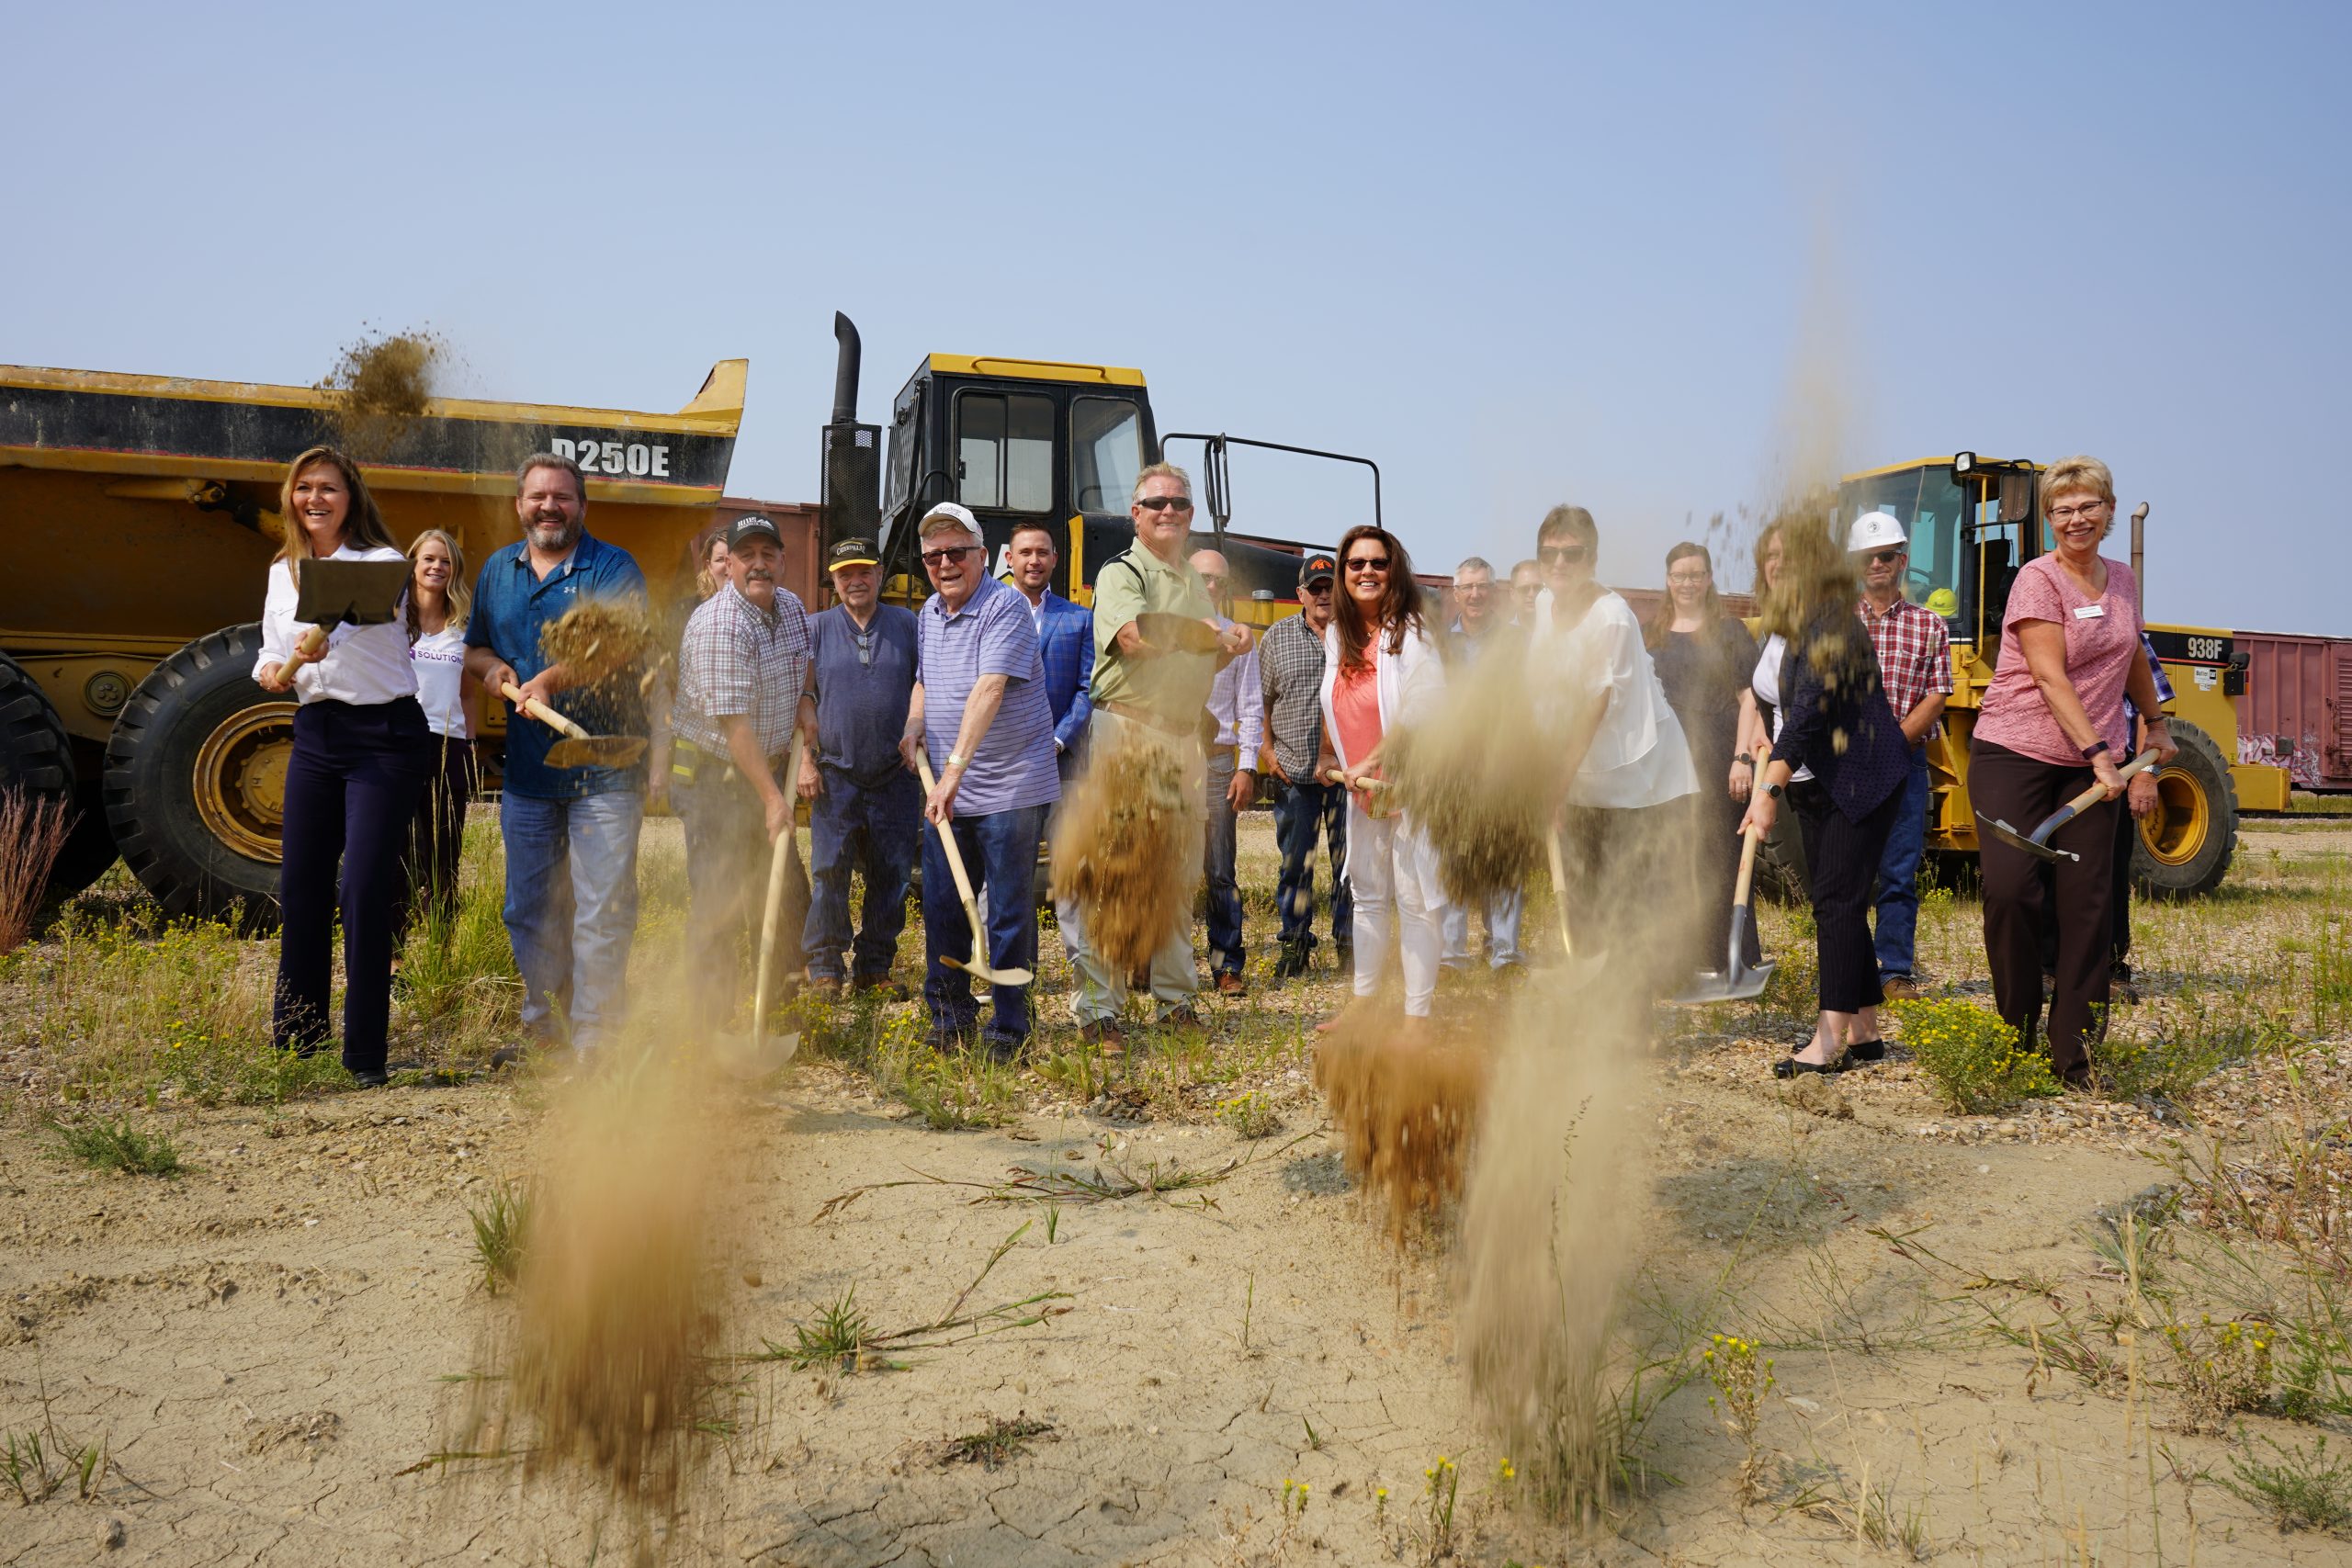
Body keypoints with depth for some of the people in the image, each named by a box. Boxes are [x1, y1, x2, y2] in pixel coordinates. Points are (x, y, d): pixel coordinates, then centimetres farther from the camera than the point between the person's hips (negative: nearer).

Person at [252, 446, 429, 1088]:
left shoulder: (381, 563, -6)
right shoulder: (284, 571, 13)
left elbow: (361, 615, -26)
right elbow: (271, 658, 13)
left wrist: (319, 644, -47)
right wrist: (277, 674, -11)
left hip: (383, 735, -6)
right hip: (314, 734, 6)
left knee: (363, 892, -8)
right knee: (300, 887, 8)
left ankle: (365, 1054, 2)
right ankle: (294, 1040, 23)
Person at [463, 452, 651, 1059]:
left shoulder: (612, 567, -3)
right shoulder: (497, 570, 15)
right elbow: (473, 647, 26)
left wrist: (549, 679, -31)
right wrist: (491, 666, 2)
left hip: (605, 768, -6)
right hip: (526, 769, 6)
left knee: (602, 910, -5)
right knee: (530, 908, 14)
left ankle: (592, 1038, 1)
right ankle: (544, 1027, 28)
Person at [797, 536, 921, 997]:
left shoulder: (906, 624, 8)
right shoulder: (815, 628, 6)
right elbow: (803, 698, 4)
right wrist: (806, 759, -4)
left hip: (895, 776, 1)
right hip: (834, 774, -1)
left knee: (892, 875, 5)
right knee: (830, 871, -2)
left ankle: (874, 967, 17)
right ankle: (824, 967, 9)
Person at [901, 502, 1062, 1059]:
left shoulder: (1005, 607, -13)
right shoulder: (929, 612, 13)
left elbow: (988, 690, -25)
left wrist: (955, 767, -33)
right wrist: (913, 727, 8)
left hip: (1010, 788, -7)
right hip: (947, 791, 7)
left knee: (1009, 914, 0)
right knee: (940, 908, 10)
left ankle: (1010, 1029, 11)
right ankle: (952, 1016, 25)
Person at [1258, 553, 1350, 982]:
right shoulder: (1276, 637, 8)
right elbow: (1262, 698, 10)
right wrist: (1267, 748, 1)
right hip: (1293, 770, 1)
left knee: (1348, 859, 4)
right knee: (1294, 862, 6)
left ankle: (1349, 943, 15)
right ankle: (1295, 943, 17)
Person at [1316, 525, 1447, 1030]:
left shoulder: (1411, 634, -14)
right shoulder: (1338, 634, 7)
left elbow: (1426, 715, -20)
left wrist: (1370, 764, -21)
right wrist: (1329, 756, 17)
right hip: (1361, 788, 7)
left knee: (1414, 902, -3)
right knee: (1368, 897, 16)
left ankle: (1418, 1017, 4)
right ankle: (1363, 1003, 28)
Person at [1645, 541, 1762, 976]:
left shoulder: (1728, 631, 4)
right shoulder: (1650, 634, 14)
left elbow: (1749, 698, -1)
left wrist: (1743, 758, -10)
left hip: (1717, 761, -3)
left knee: (1720, 860, -1)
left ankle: (1730, 960, 6)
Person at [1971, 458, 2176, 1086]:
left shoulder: (2123, 580, 12)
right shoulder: (2038, 579, -8)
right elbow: (2051, 677, -17)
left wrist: (2156, 721, 42)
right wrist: (2098, 751, -22)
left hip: (2090, 764, 6)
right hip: (2014, 755, -5)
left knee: (2088, 902, -1)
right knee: (2010, 889, -15)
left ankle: (2074, 1054, 6)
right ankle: (2017, 1032, 4)